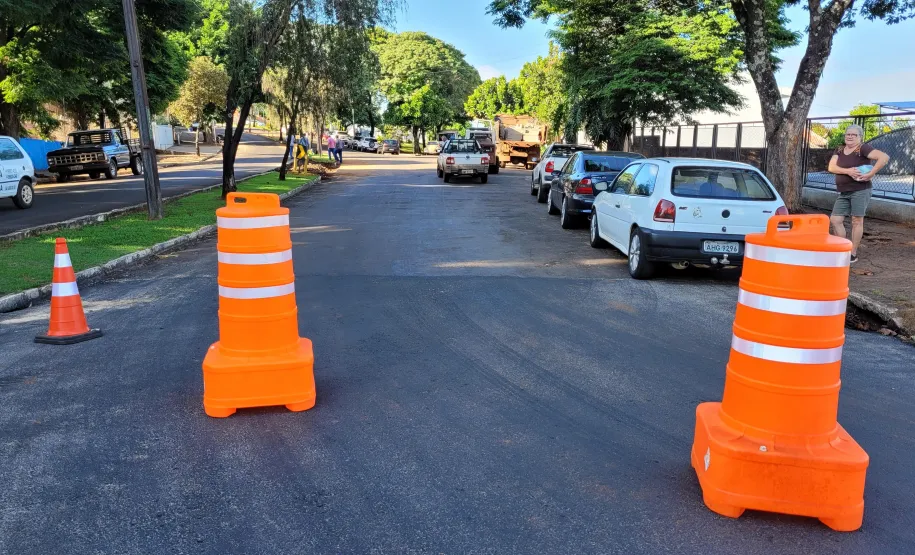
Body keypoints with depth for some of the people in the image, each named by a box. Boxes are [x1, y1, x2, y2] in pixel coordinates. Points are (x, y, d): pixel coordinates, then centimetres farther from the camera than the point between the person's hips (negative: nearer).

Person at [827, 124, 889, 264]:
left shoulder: (863, 149, -8)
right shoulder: (839, 150, 10)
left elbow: (884, 157, -19)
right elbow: (831, 167, -3)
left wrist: (871, 174, -22)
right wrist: (848, 171, -18)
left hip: (860, 191, -7)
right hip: (843, 193, 7)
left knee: (857, 221, -2)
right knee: (835, 220, 3)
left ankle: (853, 254, 4)